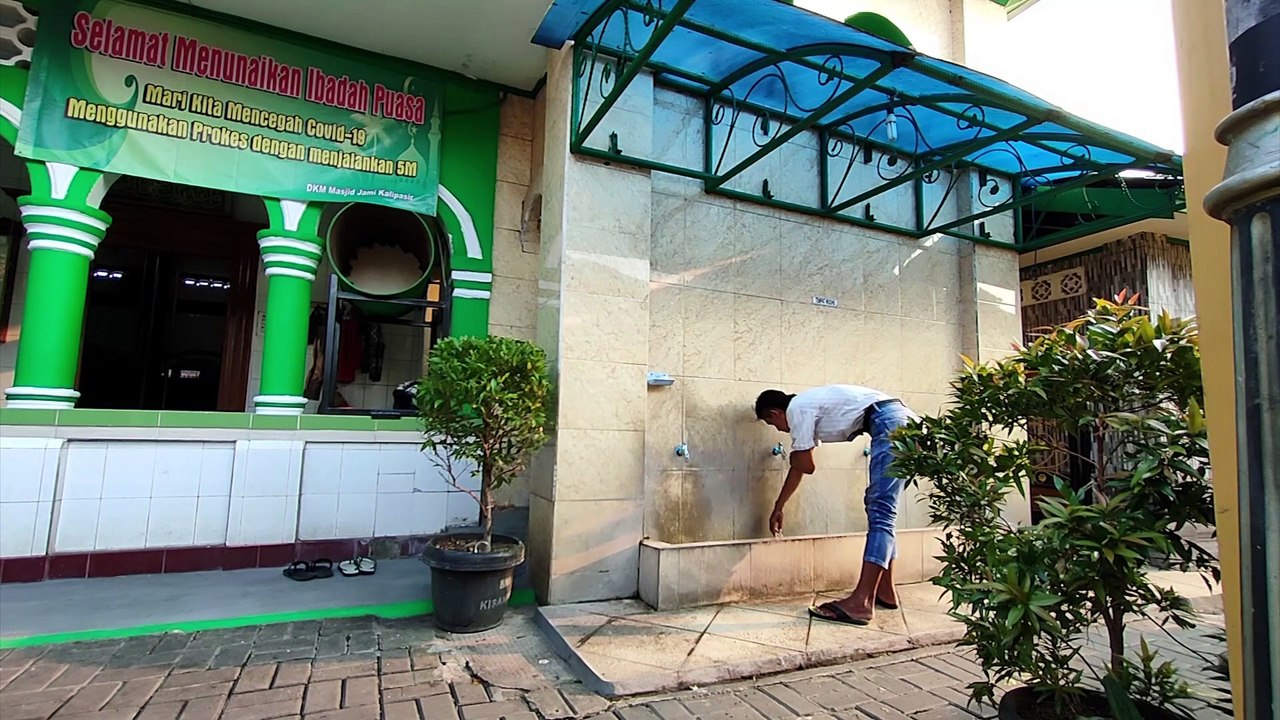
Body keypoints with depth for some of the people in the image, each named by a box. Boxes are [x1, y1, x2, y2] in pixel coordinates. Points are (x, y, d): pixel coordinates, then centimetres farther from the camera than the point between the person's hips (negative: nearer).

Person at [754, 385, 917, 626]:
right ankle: (885, 592, 18)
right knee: (879, 507, 14)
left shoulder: (797, 409, -3)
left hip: (890, 422, -10)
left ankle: (861, 603, -16)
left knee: (880, 511, -15)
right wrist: (778, 508, 38)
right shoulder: (807, 408, 26)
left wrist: (793, 457, 22)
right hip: (902, 421, 10)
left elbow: (806, 467, -2)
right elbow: (798, 469, 32)